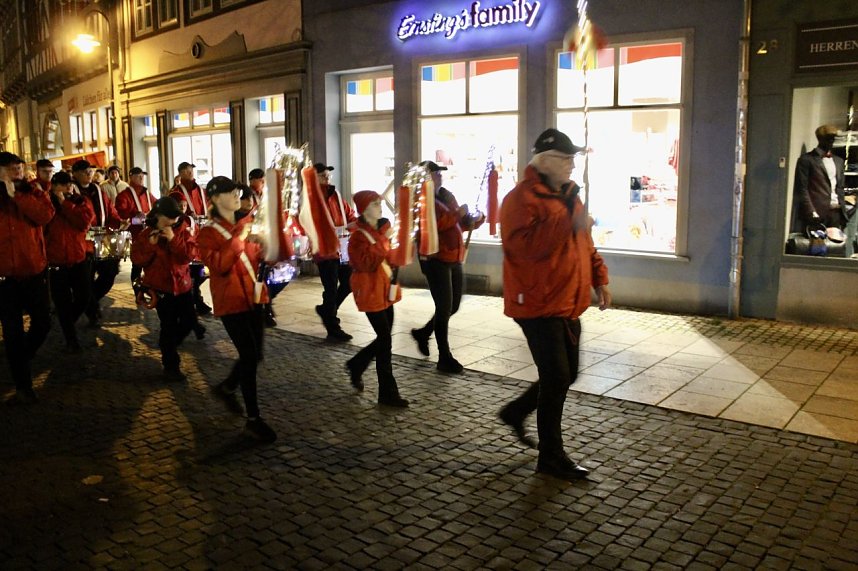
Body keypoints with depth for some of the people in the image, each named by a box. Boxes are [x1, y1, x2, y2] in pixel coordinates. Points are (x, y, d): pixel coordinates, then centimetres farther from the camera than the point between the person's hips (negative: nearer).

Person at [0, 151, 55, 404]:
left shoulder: (34, 194, 4)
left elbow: (45, 215, -18)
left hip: (34, 271, 1)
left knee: (42, 322, 9)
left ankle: (22, 358, 40)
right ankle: (23, 387, 14)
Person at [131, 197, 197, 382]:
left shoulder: (182, 231, 0)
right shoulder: (145, 234, -3)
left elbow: (189, 255, -12)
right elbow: (136, 260, -8)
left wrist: (173, 239, -22)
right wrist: (150, 245, -21)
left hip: (182, 284, 3)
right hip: (160, 286, -3)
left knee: (189, 319, 8)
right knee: (169, 325, -3)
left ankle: (168, 345, 36)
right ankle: (170, 365, 10)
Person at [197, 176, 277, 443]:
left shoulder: (246, 226, 13)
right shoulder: (208, 233, -6)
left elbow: (260, 256, 19)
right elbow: (216, 265, -22)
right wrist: (238, 240, -23)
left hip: (253, 298, 7)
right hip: (231, 301, -7)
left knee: (254, 355, 11)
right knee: (249, 356, -10)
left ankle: (226, 388, 39)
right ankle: (253, 419, 0)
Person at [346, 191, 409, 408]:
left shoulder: (382, 227, 11)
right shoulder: (358, 235, -14)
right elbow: (365, 262, -27)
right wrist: (382, 240, -25)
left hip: (385, 290, 8)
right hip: (370, 292, -8)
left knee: (384, 338, 13)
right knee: (385, 340, -7)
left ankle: (356, 365, 37)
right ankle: (388, 393, 2)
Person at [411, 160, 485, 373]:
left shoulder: (446, 195, 16)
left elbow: (459, 223, 22)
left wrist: (475, 220, 3)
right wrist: (458, 214, -20)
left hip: (453, 258, 8)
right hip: (435, 259, -8)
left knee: (453, 306, 15)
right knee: (444, 308, -5)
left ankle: (423, 332, 36)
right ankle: (445, 357, 5)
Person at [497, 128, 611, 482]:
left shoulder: (567, 194, 14)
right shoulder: (522, 198, -15)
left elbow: (583, 243, 22)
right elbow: (523, 246, -29)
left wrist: (599, 279, 12)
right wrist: (568, 221, -29)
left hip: (567, 304, 9)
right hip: (538, 304, -9)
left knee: (566, 374, 16)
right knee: (556, 378, -5)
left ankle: (516, 412, 37)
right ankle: (551, 458, 10)